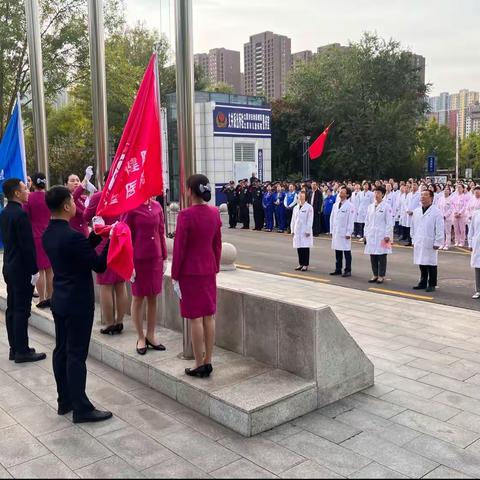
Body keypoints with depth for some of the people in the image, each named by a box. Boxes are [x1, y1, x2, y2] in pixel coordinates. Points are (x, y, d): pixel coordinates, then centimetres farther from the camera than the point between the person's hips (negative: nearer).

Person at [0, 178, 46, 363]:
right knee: (22, 310, -3)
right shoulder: (20, 214, -19)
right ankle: (22, 351, 3)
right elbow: (27, 245, -20)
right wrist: (34, 270, -16)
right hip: (22, 269, -9)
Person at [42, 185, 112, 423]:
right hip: (78, 303, -9)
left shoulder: (48, 235, 4)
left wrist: (97, 235, 9)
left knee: (61, 350, 15)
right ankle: (81, 408, 8)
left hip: (60, 300, 9)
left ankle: (65, 401, 27)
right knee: (76, 355, -2)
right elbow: (99, 265, -18)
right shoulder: (72, 236, -24)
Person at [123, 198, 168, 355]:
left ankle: (151, 336, 24)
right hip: (138, 260, -4)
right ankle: (141, 338, 21)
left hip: (156, 259, 4)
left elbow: (161, 233, 9)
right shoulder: (131, 208, -9)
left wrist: (164, 258, 8)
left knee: (153, 298, 11)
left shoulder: (156, 206, 4)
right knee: (138, 299, 8)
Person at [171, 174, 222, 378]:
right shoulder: (214, 213, 3)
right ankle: (208, 362, 18)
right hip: (209, 270, 6)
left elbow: (179, 248, -14)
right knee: (209, 316, 10)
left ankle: (199, 365, 9)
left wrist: (175, 276, -6)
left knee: (195, 318, 1)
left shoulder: (185, 215, -16)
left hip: (190, 272, -6)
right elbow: (217, 244, 10)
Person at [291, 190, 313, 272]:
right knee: (299, 248, 7)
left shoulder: (309, 207, -5)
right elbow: (293, 220, 15)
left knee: (305, 247, -3)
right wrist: (292, 230, 10)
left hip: (305, 231, -5)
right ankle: (301, 264, 16)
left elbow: (310, 220, -8)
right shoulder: (296, 207, 12)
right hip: (297, 231, 5)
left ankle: (306, 265, 4)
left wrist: (308, 231, -12)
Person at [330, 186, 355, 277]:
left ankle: (348, 271, 7)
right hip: (336, 232, 6)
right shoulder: (336, 205, 10)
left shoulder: (349, 206, -8)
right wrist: (331, 230, 11)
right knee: (337, 252, 11)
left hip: (344, 233, -6)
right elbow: (332, 218, 15)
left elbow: (351, 221, -10)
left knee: (347, 252, 1)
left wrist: (348, 233, -13)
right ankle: (338, 269, 20)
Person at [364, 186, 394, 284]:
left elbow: (389, 222, -7)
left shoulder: (386, 207, -4)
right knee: (373, 256, 7)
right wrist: (366, 234, 11)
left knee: (381, 256, 0)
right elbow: (367, 222, 15)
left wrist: (387, 235, -12)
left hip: (382, 235, -5)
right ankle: (375, 275, 17)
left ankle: (381, 276, 8)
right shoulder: (371, 207, 12)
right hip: (371, 235, 5)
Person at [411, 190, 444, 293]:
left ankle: (432, 285, 11)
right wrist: (413, 240, 14)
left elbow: (440, 229, -8)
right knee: (421, 264, 11)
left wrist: (437, 243, -10)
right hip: (419, 243, 5)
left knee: (431, 265, 1)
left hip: (430, 244, -5)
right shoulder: (416, 212, 10)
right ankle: (423, 283, 22)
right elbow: (413, 227, 17)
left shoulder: (436, 212, -7)